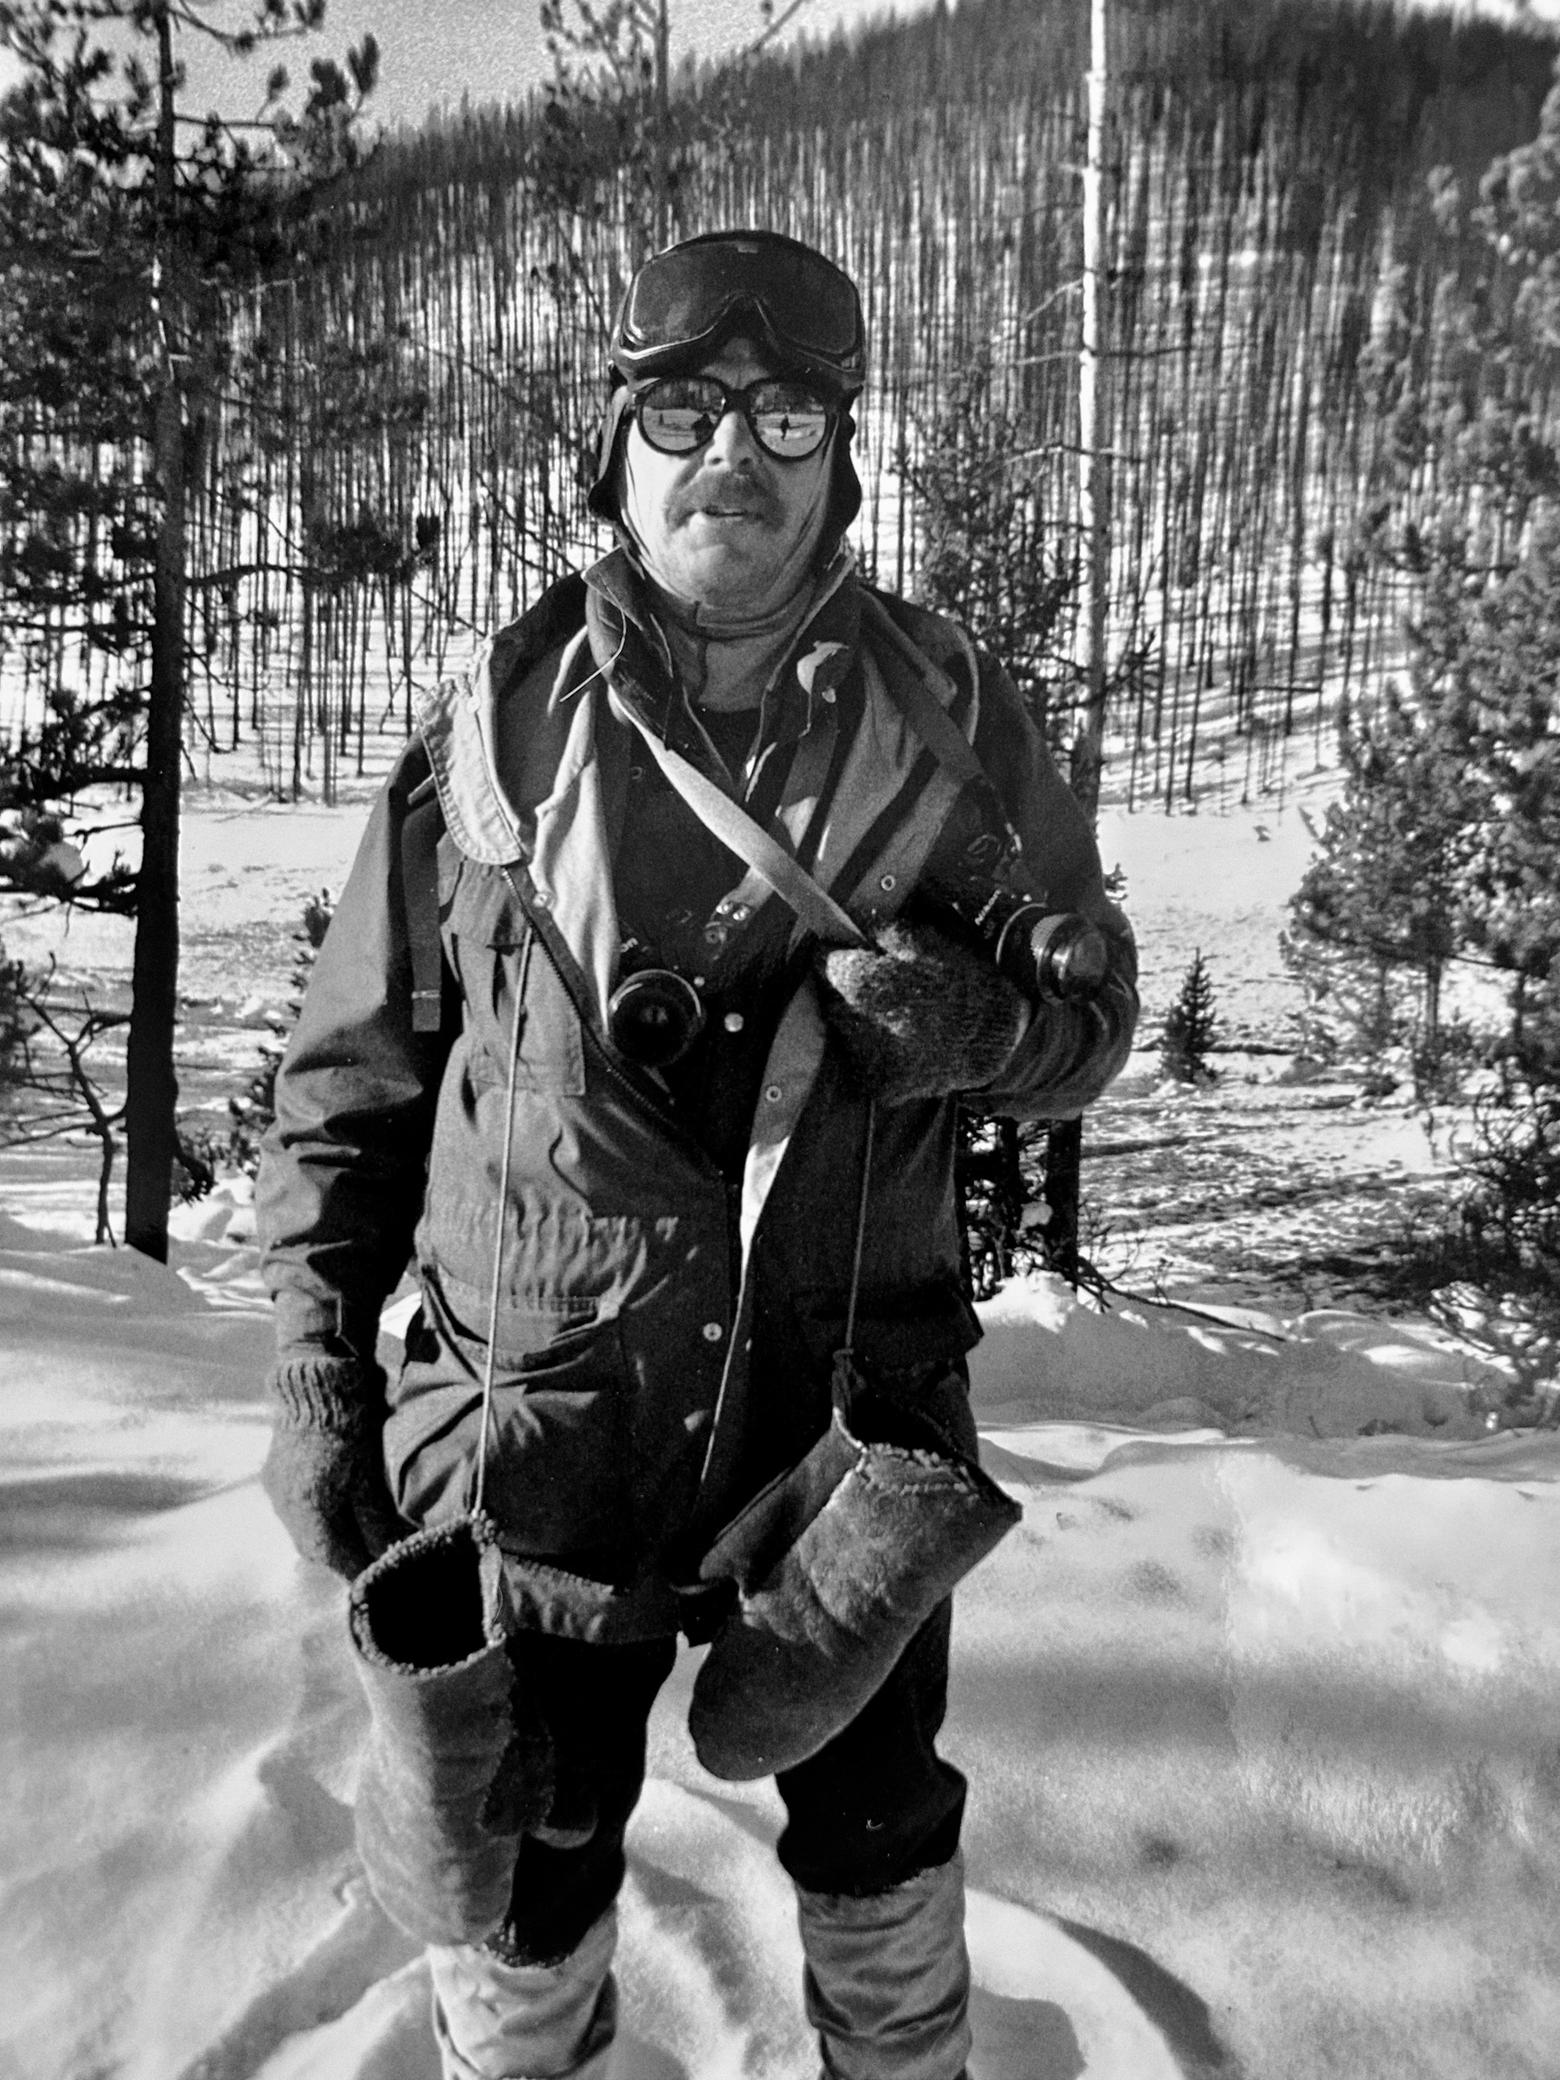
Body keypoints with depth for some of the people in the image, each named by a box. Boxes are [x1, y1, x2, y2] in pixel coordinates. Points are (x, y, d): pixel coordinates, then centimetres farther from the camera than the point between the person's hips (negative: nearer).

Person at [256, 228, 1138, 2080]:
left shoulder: (953, 716, -1)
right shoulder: (494, 728, -3)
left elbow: (1093, 1007, 5)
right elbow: (353, 1075, 3)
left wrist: (971, 1021, -17)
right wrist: (318, 1373, -1)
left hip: (857, 1398, 2)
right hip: (544, 1420, -1)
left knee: (884, 1858, 22)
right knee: (523, 1889, 18)